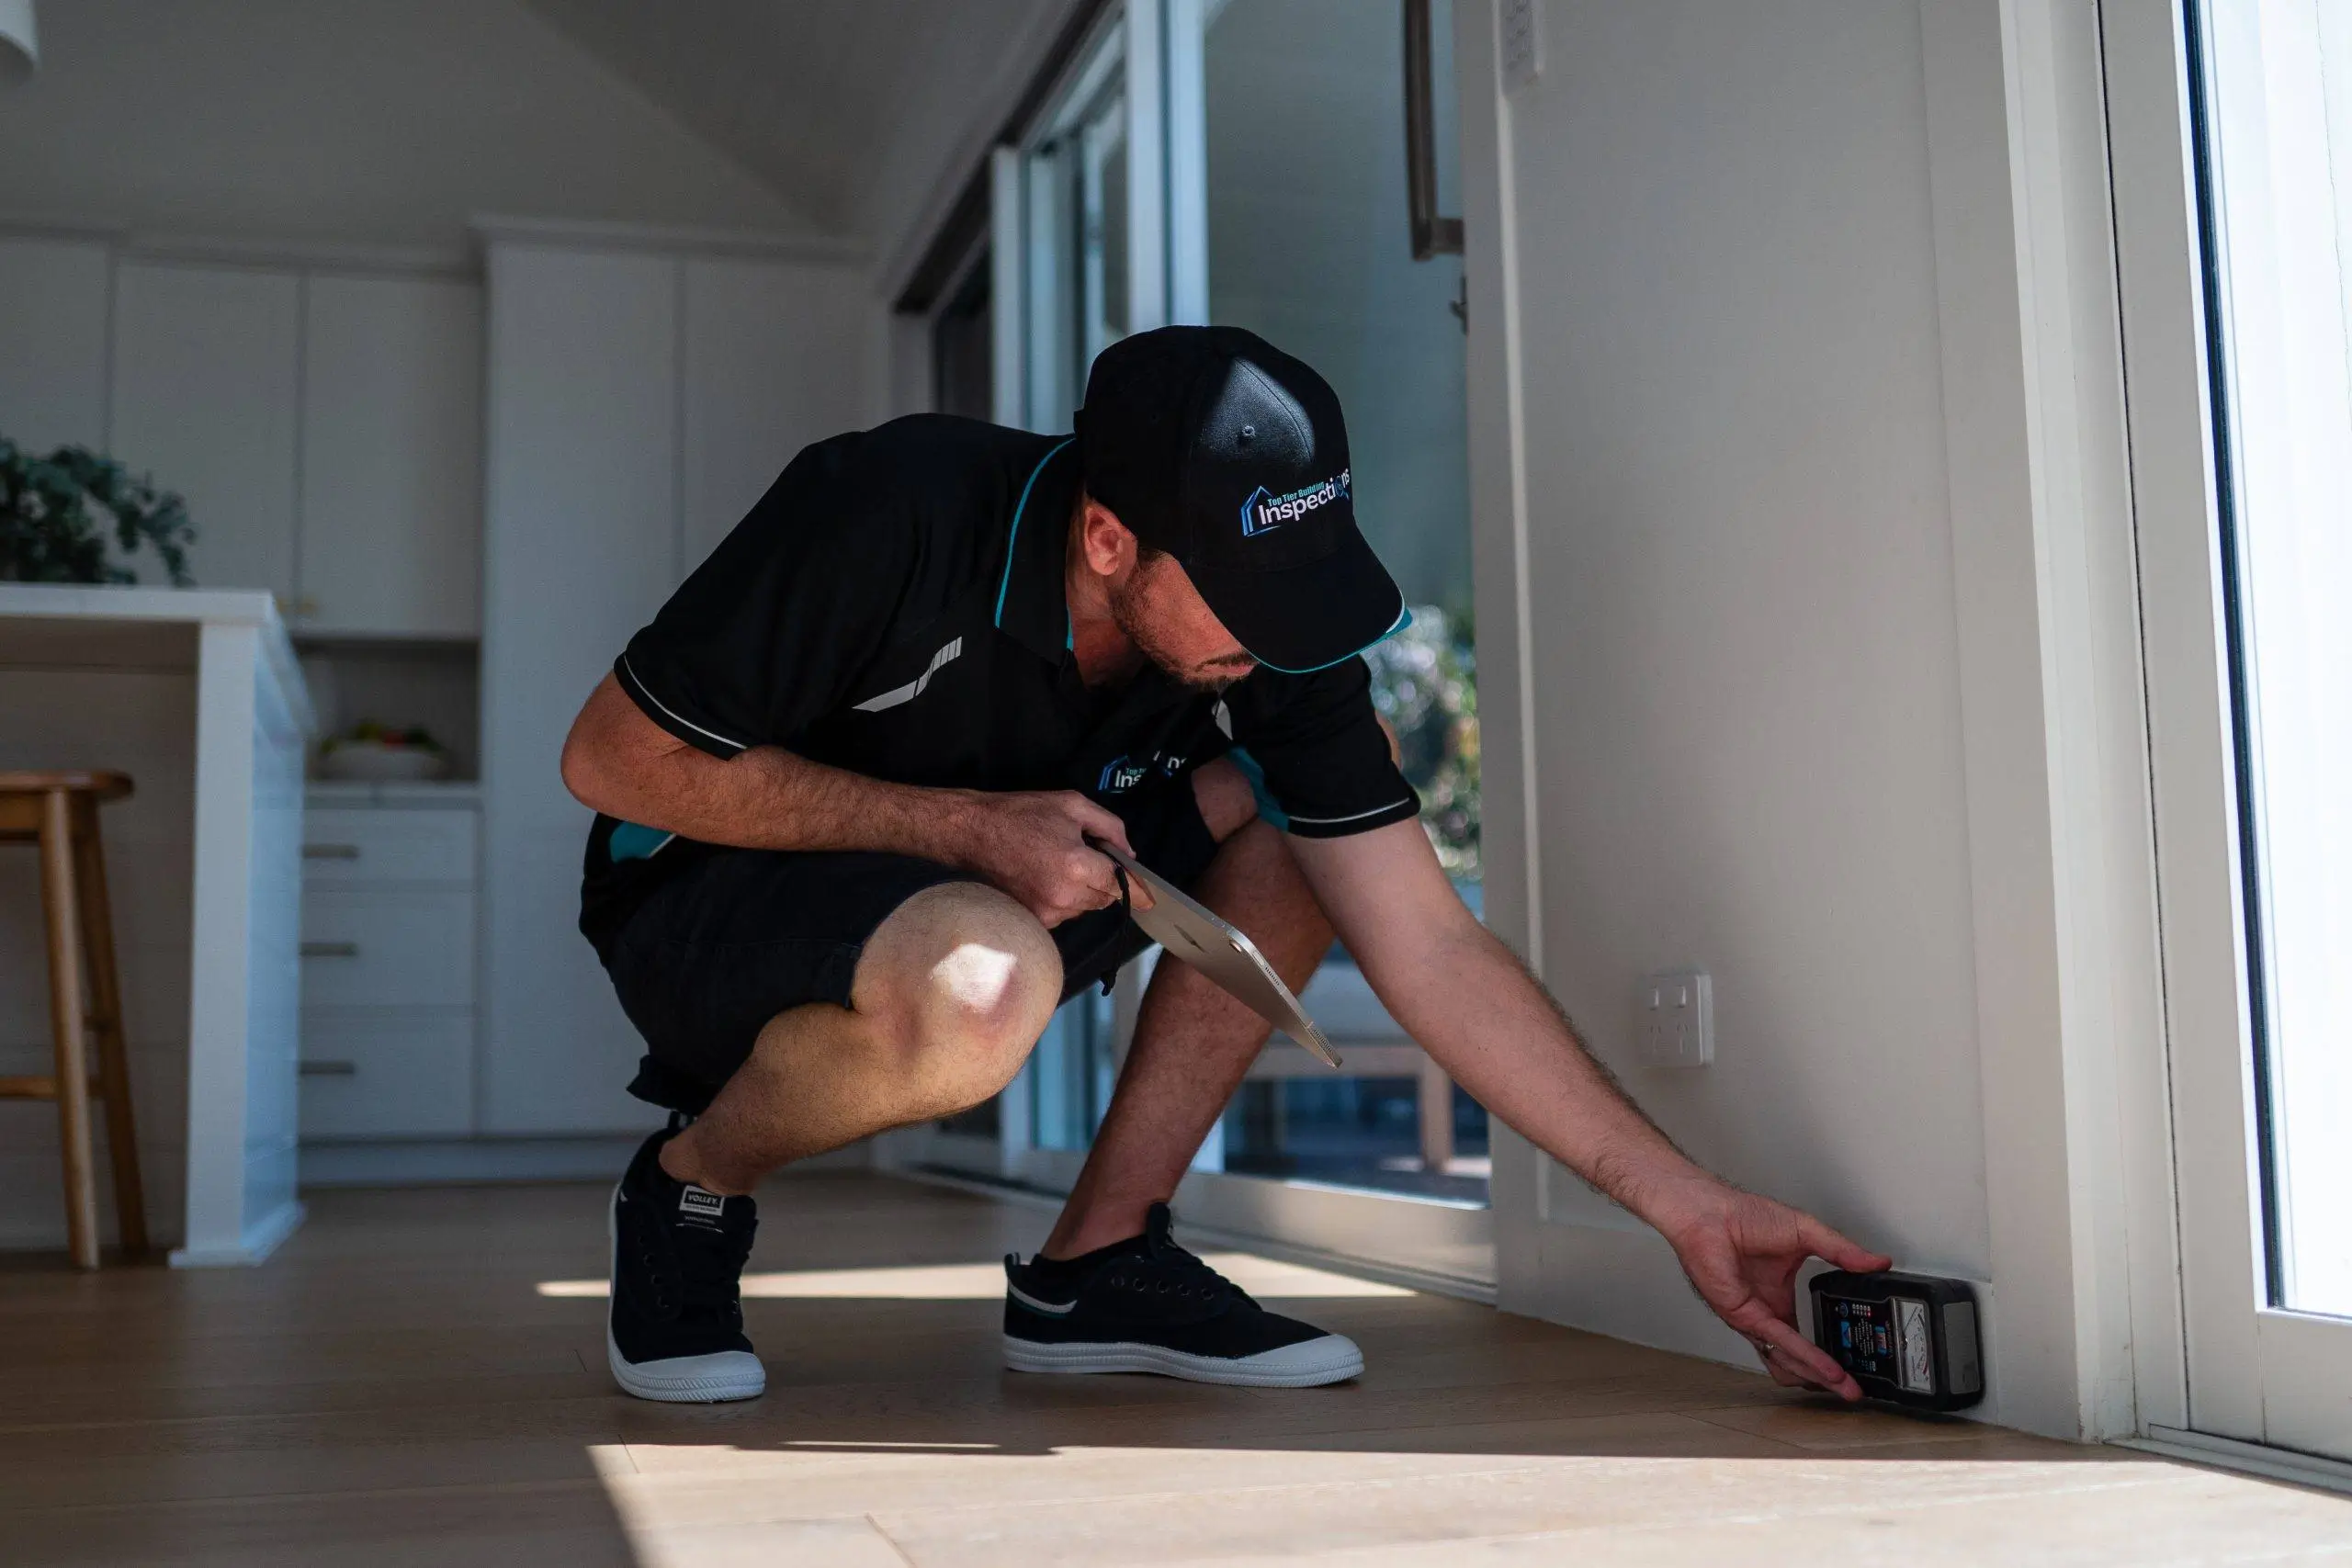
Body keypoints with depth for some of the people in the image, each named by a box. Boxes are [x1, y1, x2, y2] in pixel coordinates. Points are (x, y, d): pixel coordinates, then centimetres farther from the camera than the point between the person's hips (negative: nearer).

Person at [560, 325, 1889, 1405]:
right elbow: (614, 758, -21)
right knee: (980, 979, -39)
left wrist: (1687, 1205, -19)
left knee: (1287, 817, -14)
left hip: (965, 887, 6)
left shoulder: (1274, 635, -15)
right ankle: (693, 1187, -7)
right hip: (706, 898, -5)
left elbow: (1435, 948, -14)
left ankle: (1095, 1266, -5)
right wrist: (968, 824, -28)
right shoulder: (890, 514, -29)